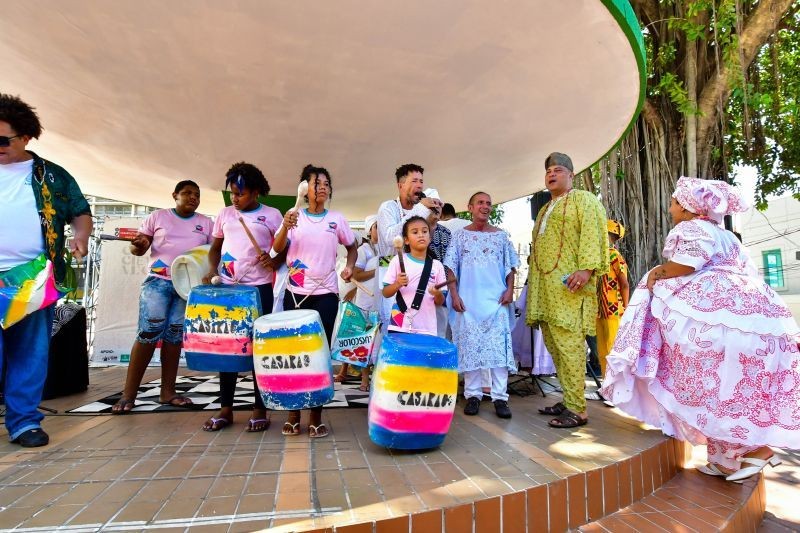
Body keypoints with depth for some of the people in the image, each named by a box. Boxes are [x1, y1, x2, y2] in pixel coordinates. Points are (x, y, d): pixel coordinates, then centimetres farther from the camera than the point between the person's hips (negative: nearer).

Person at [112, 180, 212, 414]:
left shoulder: (206, 223, 12)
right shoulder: (158, 216, 8)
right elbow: (138, 248, 8)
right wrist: (139, 244, -15)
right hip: (158, 280, -2)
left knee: (175, 335, 4)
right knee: (148, 332, -11)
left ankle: (167, 391, 11)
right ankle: (128, 393, -2)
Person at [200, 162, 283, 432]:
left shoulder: (272, 215, 1)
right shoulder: (225, 214, 11)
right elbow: (215, 247, 18)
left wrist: (275, 260, -16)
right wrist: (212, 269, 0)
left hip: (260, 289, -3)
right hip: (227, 288, 4)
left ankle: (260, 409, 12)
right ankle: (225, 408, 19)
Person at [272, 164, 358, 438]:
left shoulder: (337, 218, 5)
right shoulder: (294, 215, 2)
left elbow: (352, 246, 16)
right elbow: (278, 248, -7)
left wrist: (349, 267, -3)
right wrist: (285, 228, -26)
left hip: (326, 294, 0)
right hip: (295, 293, 0)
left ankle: (316, 416, 14)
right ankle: (293, 413, 21)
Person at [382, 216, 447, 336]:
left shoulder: (437, 265, 4)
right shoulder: (398, 260, 0)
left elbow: (440, 302, 7)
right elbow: (386, 293, 2)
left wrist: (438, 294, -14)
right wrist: (397, 284, -17)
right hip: (400, 326, -1)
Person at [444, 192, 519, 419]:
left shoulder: (501, 236, 11)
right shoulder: (460, 236, 7)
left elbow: (510, 266, 11)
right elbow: (451, 268, 4)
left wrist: (509, 290, -3)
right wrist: (454, 295, -6)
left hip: (497, 299, 1)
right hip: (468, 299, 0)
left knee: (499, 346, -4)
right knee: (469, 346, 0)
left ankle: (500, 397, 1)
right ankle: (472, 395, 10)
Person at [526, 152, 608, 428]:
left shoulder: (583, 199, 3)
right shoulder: (545, 210, 27)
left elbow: (593, 233, -12)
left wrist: (586, 268, -24)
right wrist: (533, 279, 21)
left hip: (568, 285, -8)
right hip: (544, 286, 8)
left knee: (569, 345, -11)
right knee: (555, 346, 8)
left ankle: (577, 409, -5)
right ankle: (568, 400, 17)